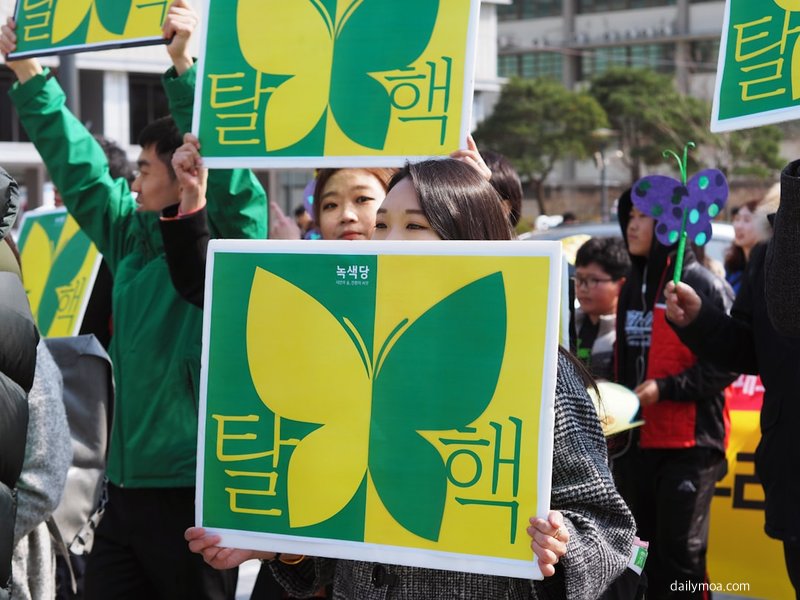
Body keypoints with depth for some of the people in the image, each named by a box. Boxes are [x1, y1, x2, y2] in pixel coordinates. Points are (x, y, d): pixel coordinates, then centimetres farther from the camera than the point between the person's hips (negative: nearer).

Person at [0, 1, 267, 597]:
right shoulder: (134, 235, 10)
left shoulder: (229, 237, -8)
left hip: (195, 496, -7)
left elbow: (225, 169, -24)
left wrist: (186, 66, -29)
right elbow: (79, 166, 18)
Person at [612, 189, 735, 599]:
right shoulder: (632, 289, 15)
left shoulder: (703, 286, -9)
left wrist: (665, 388, -20)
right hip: (635, 442, 7)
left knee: (680, 555, -4)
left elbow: (726, 365, -14)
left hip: (688, 445, -7)